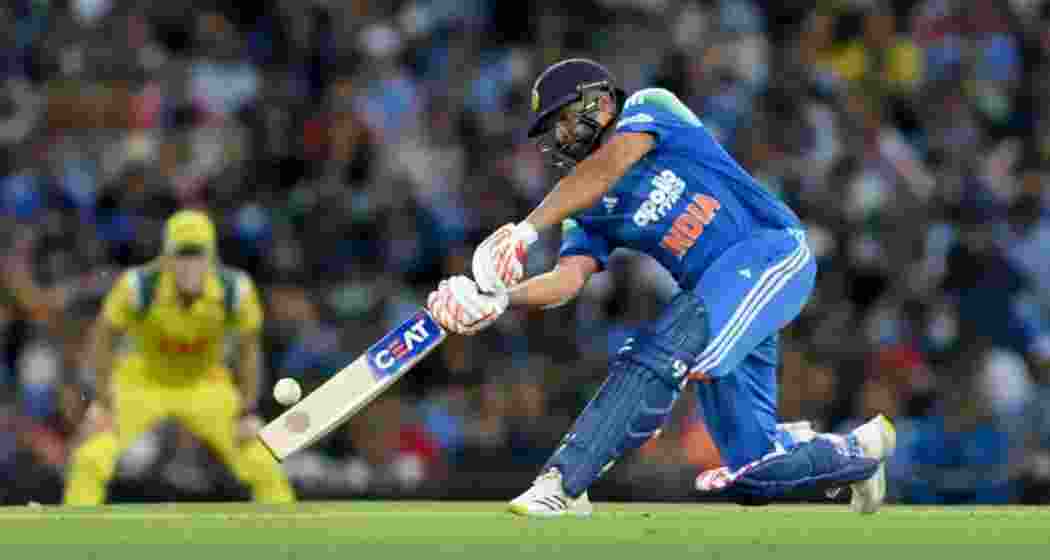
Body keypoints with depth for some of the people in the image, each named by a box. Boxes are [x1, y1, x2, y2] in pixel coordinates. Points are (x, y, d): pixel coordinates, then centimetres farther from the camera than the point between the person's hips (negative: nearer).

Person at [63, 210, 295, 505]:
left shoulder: (236, 290, -25)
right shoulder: (138, 285, -30)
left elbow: (248, 347, -6)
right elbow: (104, 336, -12)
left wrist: (248, 412, -5)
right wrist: (101, 401, -11)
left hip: (205, 385, 2)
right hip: (144, 381, -1)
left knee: (262, 467, -5)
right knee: (93, 460, -21)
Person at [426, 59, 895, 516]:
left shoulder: (650, 109, 1)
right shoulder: (588, 214, 16)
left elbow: (607, 168, -18)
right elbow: (567, 280, -2)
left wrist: (527, 229, -26)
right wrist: (499, 298, -20)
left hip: (770, 252, -8)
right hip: (713, 292, 8)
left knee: (658, 354, -30)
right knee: (754, 472, 3)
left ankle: (562, 480, -30)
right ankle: (858, 451, 31)